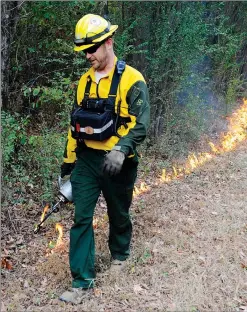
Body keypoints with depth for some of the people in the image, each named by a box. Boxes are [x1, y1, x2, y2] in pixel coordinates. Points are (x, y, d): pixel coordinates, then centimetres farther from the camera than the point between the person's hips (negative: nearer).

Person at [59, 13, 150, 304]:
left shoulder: (131, 79, -12)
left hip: (117, 163, -4)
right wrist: (68, 157, 16)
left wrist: (121, 150, -34)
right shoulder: (85, 80, 7)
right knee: (81, 218, 0)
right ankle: (82, 280, 9)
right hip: (87, 160, 5)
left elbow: (140, 124, -18)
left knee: (118, 214, 16)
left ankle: (119, 254, 44)